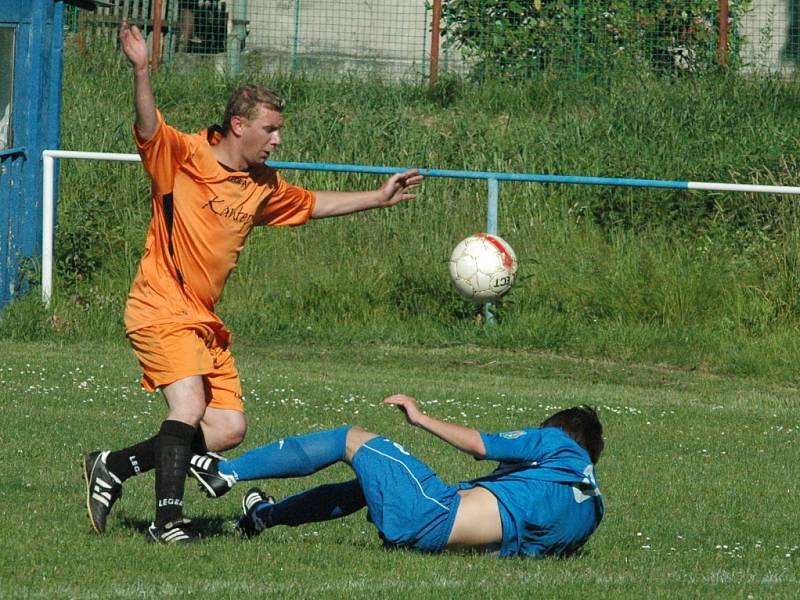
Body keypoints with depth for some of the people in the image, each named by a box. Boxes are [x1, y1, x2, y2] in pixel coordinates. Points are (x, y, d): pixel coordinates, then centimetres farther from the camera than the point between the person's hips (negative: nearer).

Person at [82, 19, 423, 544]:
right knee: (190, 406, -25)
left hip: (205, 322, 8)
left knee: (228, 430, 2)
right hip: (162, 309, -8)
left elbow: (311, 204, 30)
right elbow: (149, 128, -26)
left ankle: (113, 468, 13)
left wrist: (378, 198, 33)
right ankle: (168, 519, -20)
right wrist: (141, 72, -43)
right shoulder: (184, 156, -9)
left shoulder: (263, 186, 13)